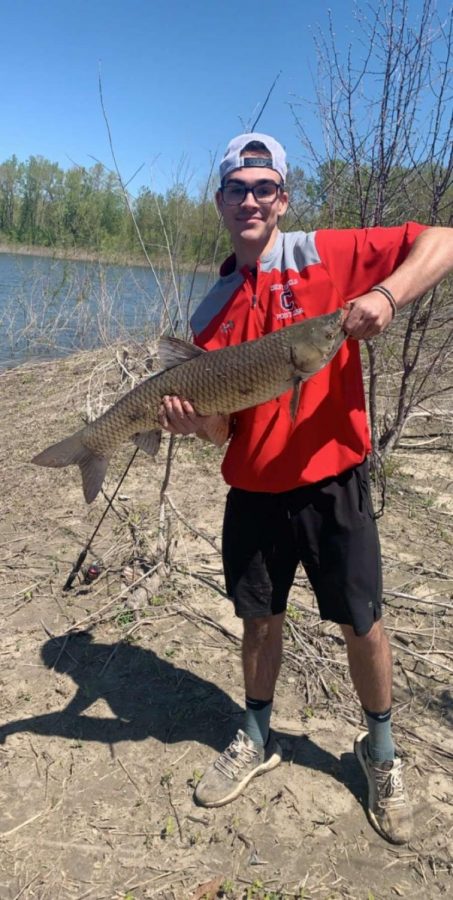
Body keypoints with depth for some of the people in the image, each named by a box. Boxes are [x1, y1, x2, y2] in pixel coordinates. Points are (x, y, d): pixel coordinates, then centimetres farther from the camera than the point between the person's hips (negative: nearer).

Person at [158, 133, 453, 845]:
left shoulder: (326, 254, -4)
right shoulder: (212, 311, 6)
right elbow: (220, 425, 2)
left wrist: (386, 292, -27)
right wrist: (196, 420, -21)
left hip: (332, 481, -3)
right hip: (253, 490, 4)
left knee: (362, 625, 9)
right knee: (260, 619, 17)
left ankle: (381, 754, 35)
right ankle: (257, 740, 41)